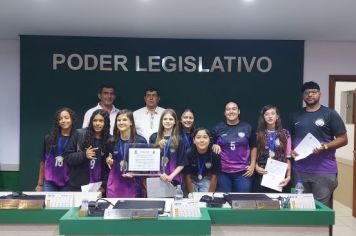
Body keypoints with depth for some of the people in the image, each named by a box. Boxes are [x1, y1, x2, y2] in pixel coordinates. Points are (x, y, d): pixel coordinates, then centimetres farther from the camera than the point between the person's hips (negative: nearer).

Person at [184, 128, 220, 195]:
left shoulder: (215, 154, -24)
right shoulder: (189, 153, -24)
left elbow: (214, 176, -13)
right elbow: (187, 176, -14)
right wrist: (191, 194, -12)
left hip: (207, 180, 0)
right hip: (192, 180, 0)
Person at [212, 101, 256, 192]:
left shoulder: (247, 128, 3)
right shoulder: (218, 128, 4)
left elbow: (253, 147, 9)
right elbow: (211, 145, 12)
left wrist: (252, 165, 1)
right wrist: (214, 146, -11)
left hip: (243, 172, 0)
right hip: (223, 172, 1)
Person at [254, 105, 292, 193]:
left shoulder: (285, 134, 3)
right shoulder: (258, 134, 4)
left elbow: (288, 157, 2)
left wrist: (288, 176, -5)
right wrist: (256, 167, -11)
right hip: (262, 174, 0)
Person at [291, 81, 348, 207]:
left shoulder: (330, 114, -1)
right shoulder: (296, 115, 13)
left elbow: (343, 139, -2)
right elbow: (291, 138, 20)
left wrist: (325, 146, -18)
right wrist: (291, 150, 0)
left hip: (324, 170, -4)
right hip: (299, 170, 4)